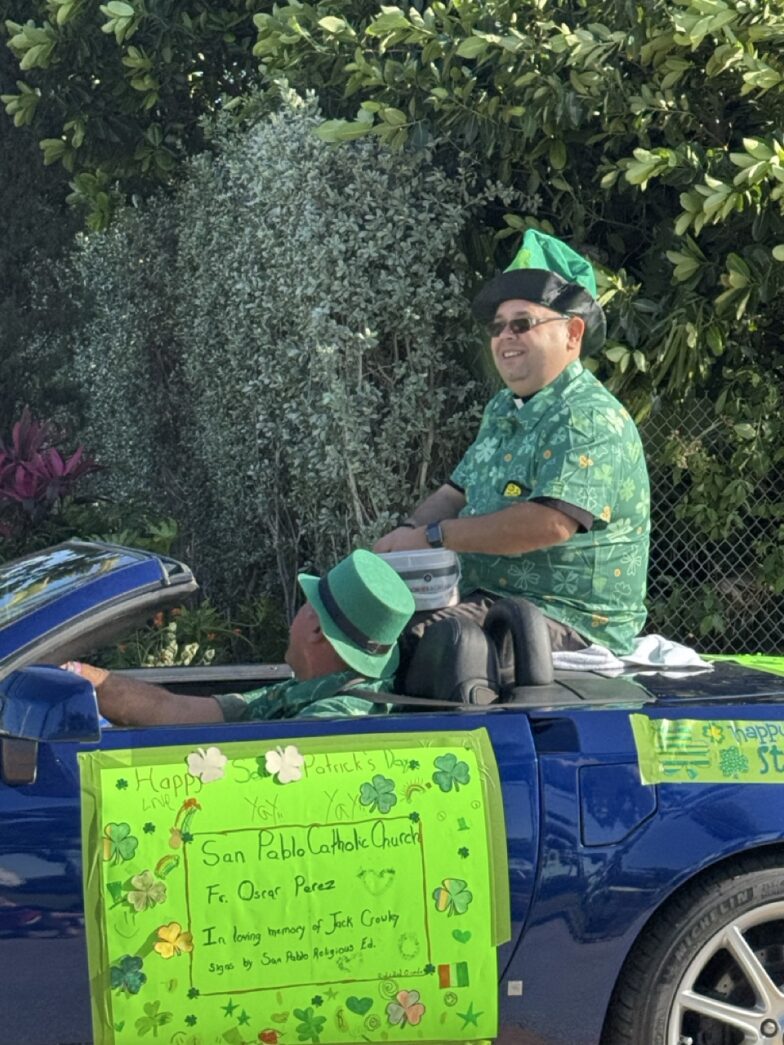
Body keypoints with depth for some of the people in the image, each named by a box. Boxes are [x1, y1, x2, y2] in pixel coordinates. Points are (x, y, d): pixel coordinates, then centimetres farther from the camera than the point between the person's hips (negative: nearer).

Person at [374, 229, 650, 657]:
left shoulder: (591, 420, -14)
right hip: (486, 597, 9)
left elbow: (550, 524, -26)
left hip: (571, 619, -9)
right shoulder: (502, 409, 18)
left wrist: (433, 535, -17)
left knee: (423, 635, -30)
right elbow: (456, 494, 22)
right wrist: (407, 532, -2)